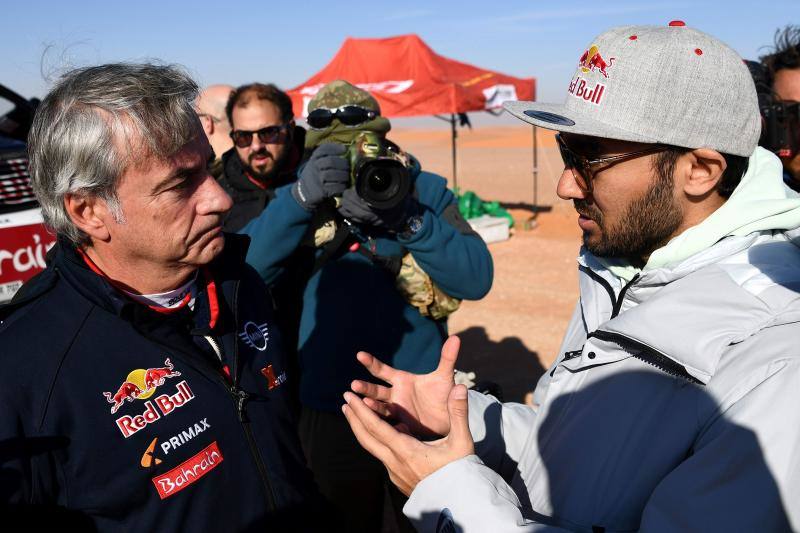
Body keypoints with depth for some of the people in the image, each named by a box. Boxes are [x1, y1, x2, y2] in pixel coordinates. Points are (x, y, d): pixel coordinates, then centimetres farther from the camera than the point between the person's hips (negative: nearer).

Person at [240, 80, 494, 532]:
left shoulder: (425, 191, -3)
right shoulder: (300, 199, -1)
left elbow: (476, 279, -15)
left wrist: (405, 217, -28)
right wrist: (302, 197, -31)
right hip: (332, 413, 0)